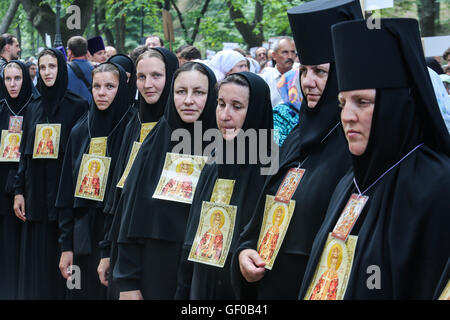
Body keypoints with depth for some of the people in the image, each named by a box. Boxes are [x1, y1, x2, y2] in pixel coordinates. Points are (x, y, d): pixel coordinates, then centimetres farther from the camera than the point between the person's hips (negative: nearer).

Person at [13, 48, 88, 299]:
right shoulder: (33, 109, 12)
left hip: (63, 192, -4)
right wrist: (19, 191, 5)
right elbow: (25, 154, 13)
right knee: (37, 258, 5)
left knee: (61, 259, -3)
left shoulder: (78, 106, -2)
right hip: (36, 192, 5)